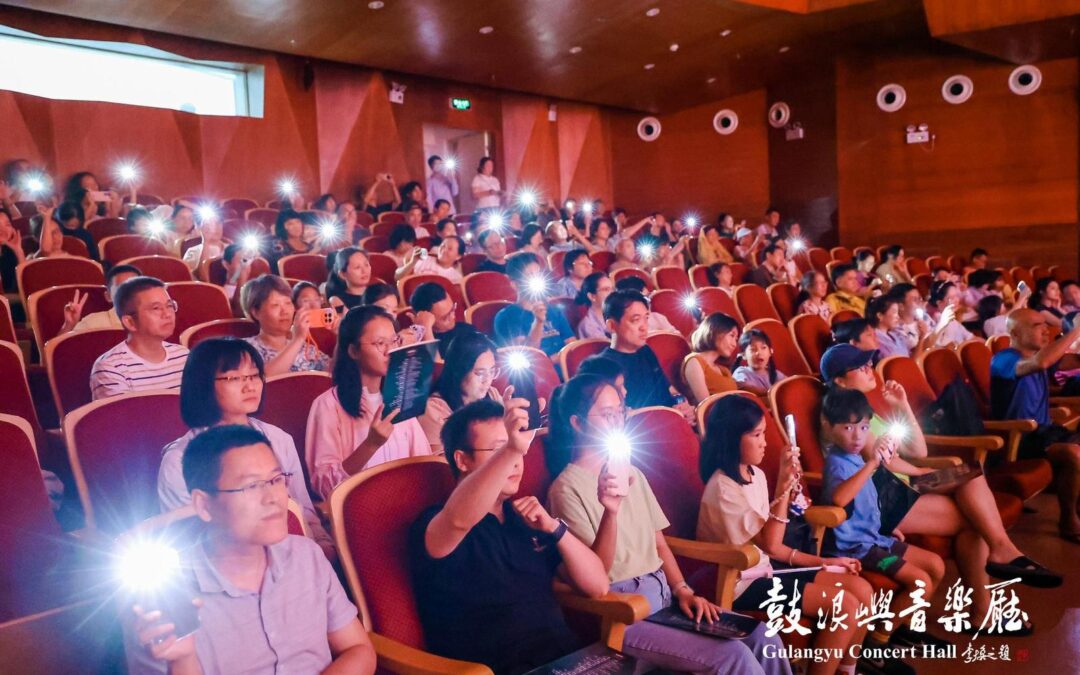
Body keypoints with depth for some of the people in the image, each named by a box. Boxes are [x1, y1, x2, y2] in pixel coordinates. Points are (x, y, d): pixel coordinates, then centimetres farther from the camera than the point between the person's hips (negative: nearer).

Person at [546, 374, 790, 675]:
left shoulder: (632, 473, 12)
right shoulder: (567, 488, -10)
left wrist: (683, 591, 0)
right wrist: (610, 512, -29)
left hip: (665, 595, 7)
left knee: (763, 637, -9)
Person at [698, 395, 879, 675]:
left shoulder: (755, 475, 6)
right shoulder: (723, 487, -21)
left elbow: (771, 546, 12)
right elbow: (769, 544, -24)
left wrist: (822, 561, 8)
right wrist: (784, 486, -30)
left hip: (765, 569, 8)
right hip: (743, 584, -8)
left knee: (861, 589, 0)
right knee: (845, 605, -17)